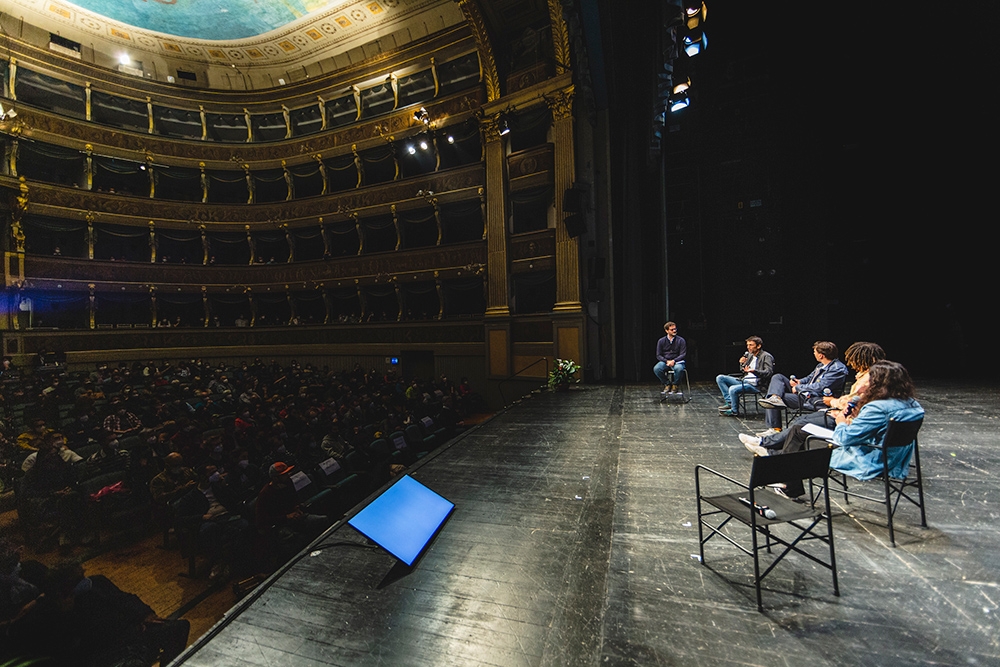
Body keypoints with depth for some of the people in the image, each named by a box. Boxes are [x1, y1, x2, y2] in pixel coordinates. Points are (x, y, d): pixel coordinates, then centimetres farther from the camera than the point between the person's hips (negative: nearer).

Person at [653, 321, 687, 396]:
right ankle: (667, 384, -5)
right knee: (656, 369, -30)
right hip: (665, 361, 1)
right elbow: (658, 355, 2)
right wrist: (667, 361, -16)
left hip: (677, 361, -1)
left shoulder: (681, 340, 0)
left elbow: (683, 355, -3)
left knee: (679, 368, -37)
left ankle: (675, 385, -8)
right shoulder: (661, 341, 3)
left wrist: (673, 361, -19)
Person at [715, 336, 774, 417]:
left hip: (755, 385, -9)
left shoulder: (766, 356, -7)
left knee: (733, 389, -33)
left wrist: (753, 370, -32)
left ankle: (734, 411, -8)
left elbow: (769, 372, -19)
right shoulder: (750, 355, 16)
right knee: (719, 378, -2)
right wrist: (742, 364, 2)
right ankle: (729, 402, -8)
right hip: (744, 380, 9)